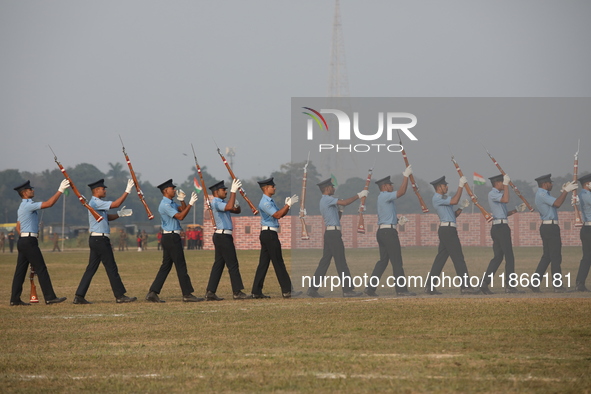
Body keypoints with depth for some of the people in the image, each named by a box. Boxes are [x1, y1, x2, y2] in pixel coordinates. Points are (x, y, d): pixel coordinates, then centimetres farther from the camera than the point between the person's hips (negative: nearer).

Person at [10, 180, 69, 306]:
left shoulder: (23, 207, 19)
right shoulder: (28, 205, -12)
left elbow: (18, 227, 26)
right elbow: (49, 203, -20)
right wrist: (60, 190, -15)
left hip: (23, 241, 10)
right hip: (29, 242, -10)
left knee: (20, 270, 8)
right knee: (41, 269, -8)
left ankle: (15, 299, 7)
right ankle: (50, 297, -8)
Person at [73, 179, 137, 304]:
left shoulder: (97, 203, 18)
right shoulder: (95, 202, -13)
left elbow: (107, 217, 21)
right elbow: (115, 204, -19)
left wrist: (119, 214, 4)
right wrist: (127, 191, -15)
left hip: (95, 240, 10)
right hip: (100, 239, -10)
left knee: (91, 268, 8)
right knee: (111, 268, -4)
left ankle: (79, 297, 4)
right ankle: (120, 296, 0)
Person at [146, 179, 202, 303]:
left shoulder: (171, 203, 16)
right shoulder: (165, 205, -15)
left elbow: (183, 210, 20)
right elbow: (180, 216, -21)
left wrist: (182, 200, 3)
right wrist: (190, 204, -21)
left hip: (169, 238, 10)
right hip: (171, 237, -10)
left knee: (166, 266, 9)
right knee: (181, 266, -6)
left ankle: (153, 293, 5)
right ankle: (187, 294, -3)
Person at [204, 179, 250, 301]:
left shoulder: (222, 202, 19)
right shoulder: (216, 203, -11)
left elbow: (236, 211, 22)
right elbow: (229, 207, -30)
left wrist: (236, 205, 0)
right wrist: (233, 191, -27)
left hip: (221, 236, 10)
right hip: (223, 236, -10)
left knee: (218, 264, 7)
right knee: (232, 264, -6)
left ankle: (210, 292, 5)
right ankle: (237, 292, -3)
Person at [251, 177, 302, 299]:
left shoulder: (270, 201, 18)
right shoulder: (265, 202, -14)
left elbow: (281, 214, 19)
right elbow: (277, 215, -22)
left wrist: (287, 205, 3)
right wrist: (288, 204, -19)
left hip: (266, 235, 10)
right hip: (269, 234, -10)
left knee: (263, 263, 8)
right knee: (278, 263, -8)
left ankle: (256, 291, 7)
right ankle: (286, 291, -8)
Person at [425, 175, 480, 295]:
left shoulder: (443, 198, 23)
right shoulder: (437, 198, -8)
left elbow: (453, 215, 23)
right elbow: (454, 201, -21)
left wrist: (461, 207, 8)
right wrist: (461, 186, -16)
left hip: (446, 231, 10)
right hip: (448, 230, -10)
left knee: (440, 258, 8)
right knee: (458, 257, -10)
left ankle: (430, 286, 8)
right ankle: (465, 286, -11)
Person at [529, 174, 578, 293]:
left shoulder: (543, 194, 19)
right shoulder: (542, 194, -14)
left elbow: (556, 203, 21)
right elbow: (557, 203, -24)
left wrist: (563, 191, 15)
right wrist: (565, 191, -17)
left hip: (546, 228, 11)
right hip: (550, 227, -11)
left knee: (547, 256, 12)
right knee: (556, 257, -4)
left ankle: (534, 282, 8)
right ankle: (557, 285, -1)